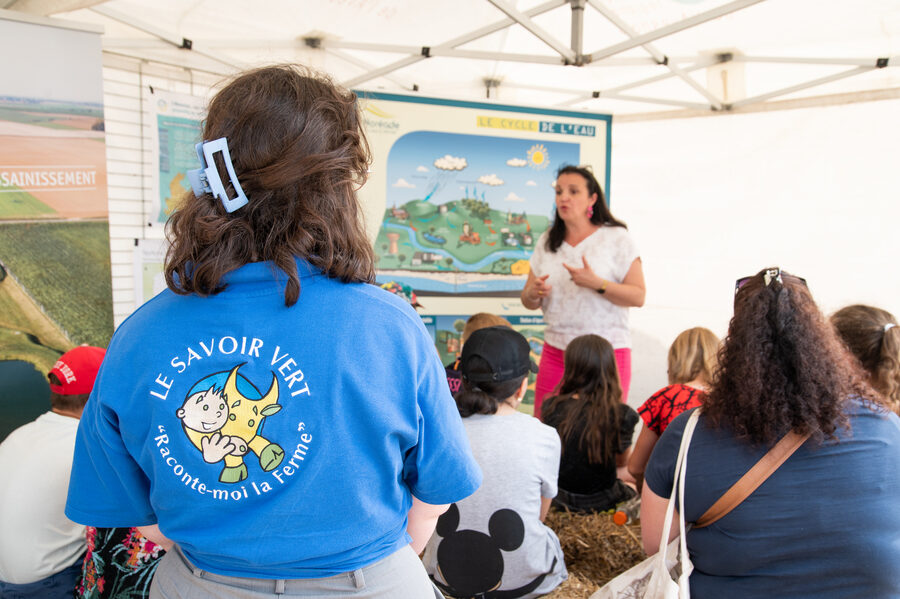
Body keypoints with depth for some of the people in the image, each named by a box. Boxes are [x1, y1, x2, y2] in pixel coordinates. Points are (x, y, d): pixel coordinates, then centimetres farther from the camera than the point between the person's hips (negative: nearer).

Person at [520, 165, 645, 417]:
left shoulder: (617, 238, -2)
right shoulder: (546, 242, 11)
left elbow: (638, 297, -8)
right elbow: (528, 300, 14)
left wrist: (596, 283, -21)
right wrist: (534, 293, -9)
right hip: (555, 351, 4)